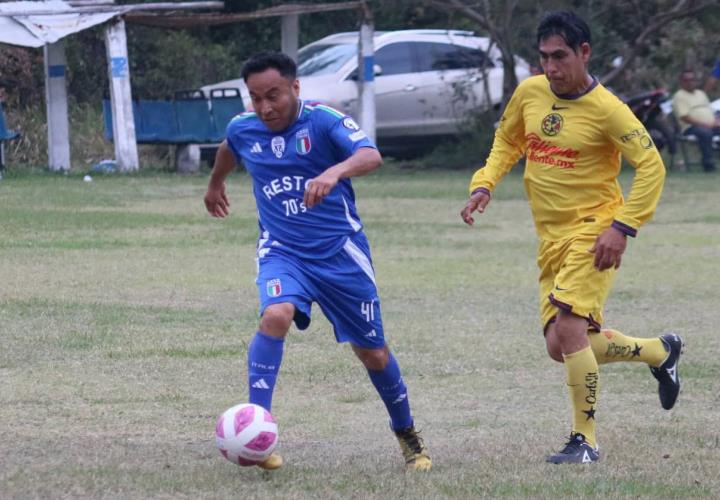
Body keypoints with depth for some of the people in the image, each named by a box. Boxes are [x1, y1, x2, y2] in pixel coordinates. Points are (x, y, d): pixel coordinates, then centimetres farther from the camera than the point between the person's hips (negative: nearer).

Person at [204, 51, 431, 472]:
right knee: (276, 315, -30)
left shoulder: (324, 121, -16)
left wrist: (334, 173, -55)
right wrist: (215, 186, 43)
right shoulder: (243, 130, -1)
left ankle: (408, 435, 32)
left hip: (340, 251, -2)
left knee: (373, 352, 7)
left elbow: (371, 156, -34)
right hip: (282, 251, 2)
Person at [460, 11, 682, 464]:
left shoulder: (606, 109, -15)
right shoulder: (529, 93, 3)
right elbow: (507, 141, 21)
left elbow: (651, 166, -12)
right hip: (552, 238, 7)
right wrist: (485, 185, 4)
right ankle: (660, 352, 30)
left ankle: (585, 440, -10)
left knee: (568, 328, -22)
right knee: (561, 348, 7)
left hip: (593, 232, -7)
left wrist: (623, 227, -19)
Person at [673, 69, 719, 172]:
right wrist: (703, 124, -18)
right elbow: (684, 117, -10)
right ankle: (708, 163, -32)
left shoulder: (700, 93, 26)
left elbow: (711, 111, 25)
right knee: (705, 132, -39)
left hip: (710, 125, 7)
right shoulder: (679, 96, 2)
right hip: (691, 127, -7)